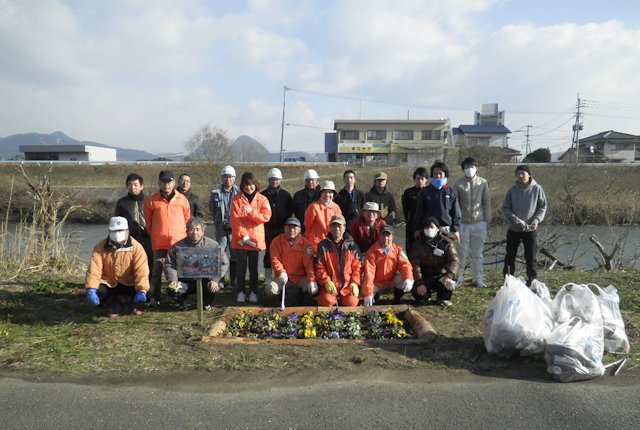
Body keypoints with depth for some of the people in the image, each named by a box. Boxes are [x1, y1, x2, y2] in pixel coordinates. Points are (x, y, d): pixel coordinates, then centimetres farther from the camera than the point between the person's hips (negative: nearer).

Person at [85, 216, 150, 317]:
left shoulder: (136, 247, -15)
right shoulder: (101, 247, -9)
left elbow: (141, 271, -24)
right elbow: (94, 269, -17)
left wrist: (141, 290, -37)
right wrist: (91, 289, -31)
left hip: (129, 285, -2)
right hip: (108, 284, 2)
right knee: (97, 290, -28)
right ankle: (117, 305, 0)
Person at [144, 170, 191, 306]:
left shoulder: (182, 199, 3)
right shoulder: (151, 201, 1)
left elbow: (187, 219, 10)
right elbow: (149, 222, 10)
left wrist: (183, 235, 9)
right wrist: (154, 236, 12)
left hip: (179, 242, 1)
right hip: (159, 243, 0)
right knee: (157, 270, 2)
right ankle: (154, 298, 8)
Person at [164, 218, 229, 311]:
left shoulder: (213, 245, -1)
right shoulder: (178, 246, 2)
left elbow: (224, 263, 0)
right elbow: (169, 265, 4)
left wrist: (215, 279, -12)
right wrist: (173, 280, -13)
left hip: (205, 280, 0)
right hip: (185, 281, 1)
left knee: (215, 288, -30)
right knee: (173, 290, -27)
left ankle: (206, 303, 9)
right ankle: (182, 303, 13)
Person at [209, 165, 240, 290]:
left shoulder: (239, 193, 0)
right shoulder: (216, 193, 4)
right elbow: (212, 210, 13)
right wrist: (220, 222, 8)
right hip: (221, 228, 1)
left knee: (234, 255, 5)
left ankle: (234, 280, 16)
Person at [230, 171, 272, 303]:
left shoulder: (262, 199, 4)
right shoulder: (237, 200, 1)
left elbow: (266, 217, -8)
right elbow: (235, 220, -6)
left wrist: (251, 212, -21)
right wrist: (243, 235, -15)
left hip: (255, 239, 1)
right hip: (240, 239, 0)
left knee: (253, 267, 7)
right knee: (241, 266, 4)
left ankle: (253, 292, 15)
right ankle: (241, 292, 13)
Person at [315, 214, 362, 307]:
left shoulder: (352, 245, 7)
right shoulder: (323, 245, 5)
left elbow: (357, 266, 5)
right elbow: (320, 267, 3)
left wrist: (355, 283, -7)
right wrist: (327, 282, -11)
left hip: (348, 284, 1)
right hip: (330, 284, 0)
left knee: (352, 302, -25)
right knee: (327, 300, -27)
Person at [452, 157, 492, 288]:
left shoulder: (483, 183, 1)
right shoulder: (458, 184, -3)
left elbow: (487, 202, 5)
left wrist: (487, 219, 2)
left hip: (479, 223, 1)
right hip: (463, 223, -1)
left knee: (477, 253, 9)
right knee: (461, 253, 4)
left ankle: (478, 279, 18)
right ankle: (458, 278, 15)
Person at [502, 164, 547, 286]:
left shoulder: (537, 189, -7)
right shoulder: (512, 190, -4)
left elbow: (543, 207, 0)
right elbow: (505, 208, 0)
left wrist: (537, 219, -15)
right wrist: (513, 218, -17)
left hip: (530, 229, -1)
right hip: (514, 229, 2)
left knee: (531, 257, 6)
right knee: (510, 256, 9)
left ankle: (532, 281, 19)